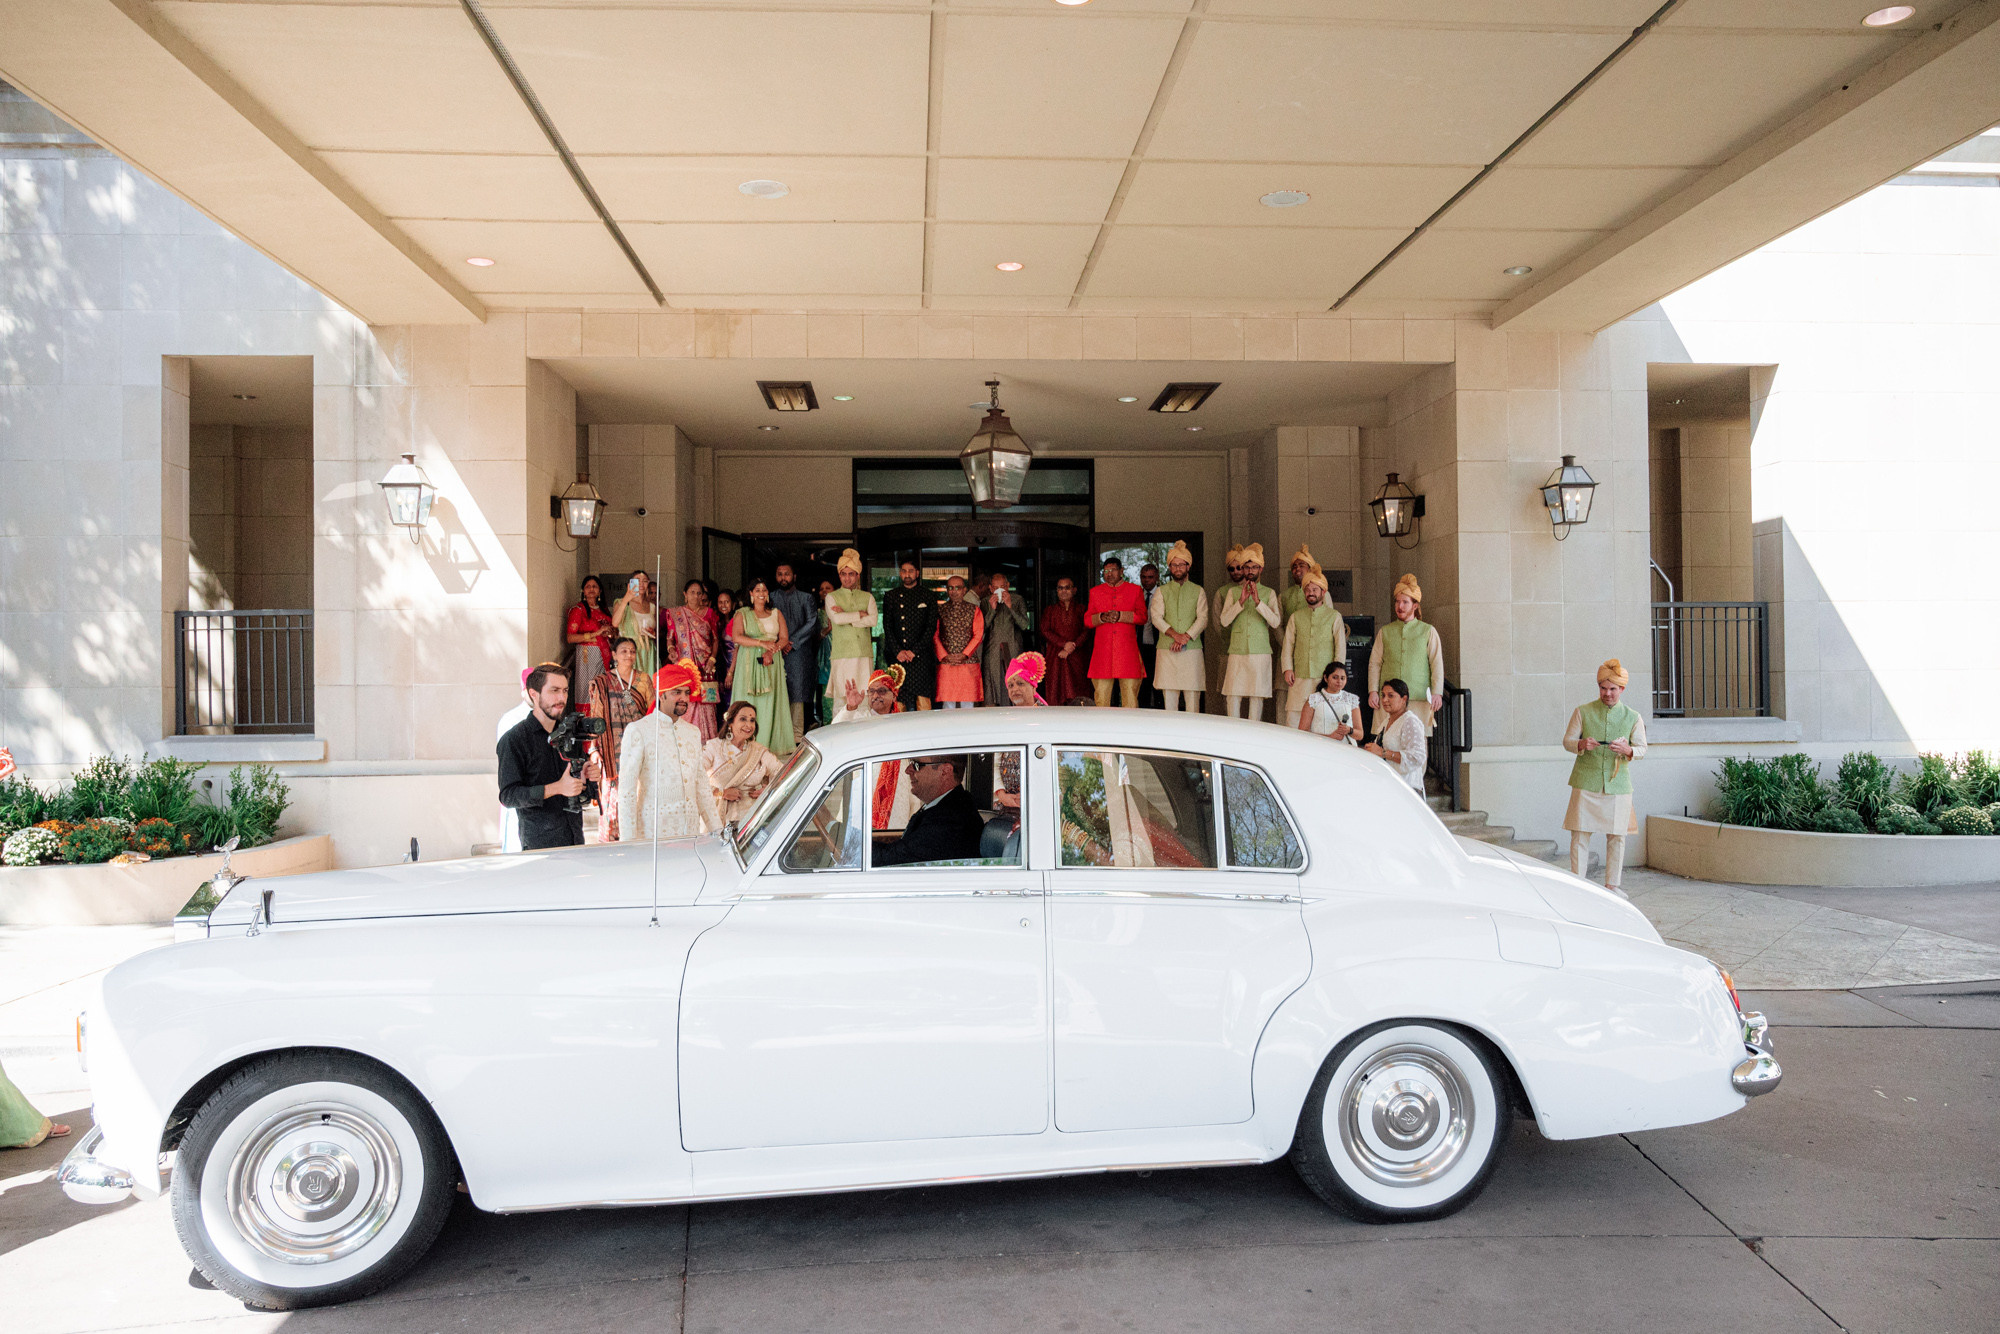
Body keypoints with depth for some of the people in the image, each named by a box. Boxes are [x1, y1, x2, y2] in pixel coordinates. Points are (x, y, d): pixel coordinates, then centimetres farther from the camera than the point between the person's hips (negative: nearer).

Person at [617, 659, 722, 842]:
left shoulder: (693, 733, 15)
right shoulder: (638, 731, -3)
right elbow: (626, 790, -6)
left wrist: (716, 829, 12)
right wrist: (628, 840, -12)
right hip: (653, 832, -5)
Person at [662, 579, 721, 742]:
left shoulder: (709, 614, 12)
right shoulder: (674, 613, 10)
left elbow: (715, 640, 12)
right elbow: (669, 637, 9)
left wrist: (712, 659, -1)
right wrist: (671, 649, -11)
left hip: (705, 667, 1)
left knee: (706, 703, -4)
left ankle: (706, 742, 1)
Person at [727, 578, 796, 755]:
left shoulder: (776, 613, 14)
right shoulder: (742, 614, 6)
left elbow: (784, 638, 6)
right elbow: (737, 636, -9)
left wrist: (772, 651, -13)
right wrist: (761, 643, -18)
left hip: (772, 662, 2)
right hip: (749, 662, -2)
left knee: (770, 703, -2)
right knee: (749, 702, -7)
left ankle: (769, 744, 0)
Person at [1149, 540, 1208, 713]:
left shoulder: (1198, 591, 13)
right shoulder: (1161, 591, 13)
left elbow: (1203, 619, 1)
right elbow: (1156, 617, -1)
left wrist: (1185, 637, -13)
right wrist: (1175, 634, -15)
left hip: (1192, 649, 0)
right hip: (1167, 650, 0)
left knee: (1192, 699, -4)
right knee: (1168, 699, -3)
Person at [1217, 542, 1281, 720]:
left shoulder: (1268, 593, 9)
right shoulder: (1233, 591, 11)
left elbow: (1275, 622, -6)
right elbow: (1223, 621, -1)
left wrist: (1258, 601, -16)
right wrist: (1241, 601, -12)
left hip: (1260, 652, -1)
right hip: (1237, 651, 1)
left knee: (1257, 695, -2)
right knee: (1233, 695, -4)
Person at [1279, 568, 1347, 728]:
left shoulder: (1334, 616, 8)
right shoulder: (1296, 617, 15)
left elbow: (1341, 647, 4)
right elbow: (1288, 644, 11)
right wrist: (1287, 669, -2)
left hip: (1325, 678, -2)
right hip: (1300, 678, 2)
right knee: (1292, 718, -6)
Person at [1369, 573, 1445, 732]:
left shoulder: (1428, 631, 10)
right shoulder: (1384, 632, 14)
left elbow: (1437, 665, 5)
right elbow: (1374, 663, 10)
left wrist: (1437, 693, -4)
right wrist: (1372, 691, 0)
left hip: (1419, 698, -1)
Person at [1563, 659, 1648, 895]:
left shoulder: (1633, 717, 8)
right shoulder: (1583, 712, 6)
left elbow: (1642, 749, 5)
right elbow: (1567, 741, 4)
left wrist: (1627, 750, -18)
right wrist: (1581, 745, -19)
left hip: (1618, 785, 1)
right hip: (1586, 783, -1)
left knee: (1617, 836, 4)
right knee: (1580, 833, -3)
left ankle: (1612, 885, 14)